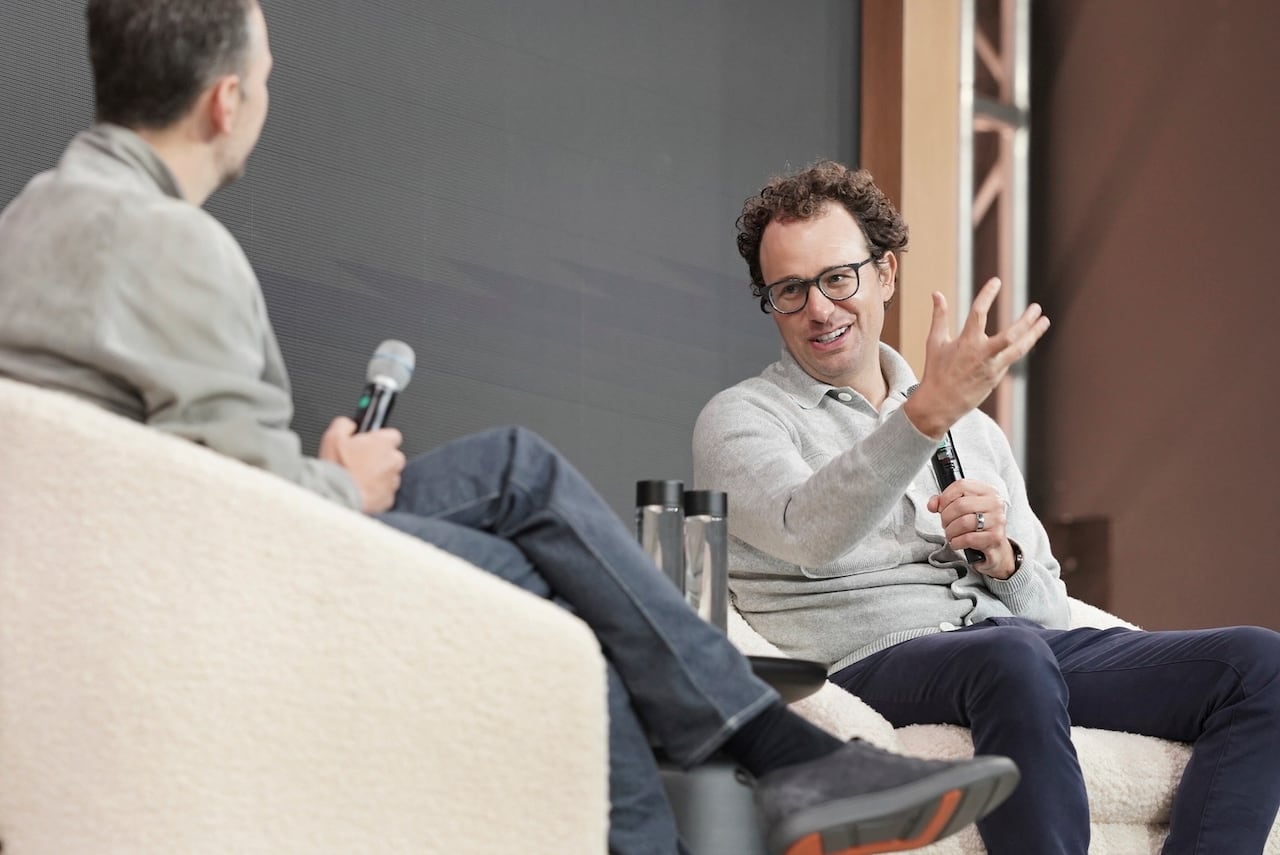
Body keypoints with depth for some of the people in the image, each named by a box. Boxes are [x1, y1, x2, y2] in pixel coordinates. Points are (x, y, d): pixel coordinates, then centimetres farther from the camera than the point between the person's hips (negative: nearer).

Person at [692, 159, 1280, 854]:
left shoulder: (972, 429, 28)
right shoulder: (739, 419, 10)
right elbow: (809, 535, -14)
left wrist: (1002, 558, 2)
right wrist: (928, 416, -27)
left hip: (1026, 644, 6)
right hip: (873, 661, -6)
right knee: (1013, 656, -40)